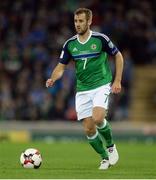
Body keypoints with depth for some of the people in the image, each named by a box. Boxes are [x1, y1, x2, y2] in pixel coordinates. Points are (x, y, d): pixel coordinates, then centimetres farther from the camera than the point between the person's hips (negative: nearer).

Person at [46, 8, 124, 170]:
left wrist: (117, 81, 0)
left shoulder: (100, 39, -6)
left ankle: (111, 146, 2)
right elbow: (61, 66, 9)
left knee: (97, 118, -26)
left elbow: (118, 56, 5)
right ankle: (105, 158, 18)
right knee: (88, 129, -2)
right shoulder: (70, 44, 3)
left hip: (101, 86, -4)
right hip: (82, 90, 4)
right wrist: (53, 79, -13)